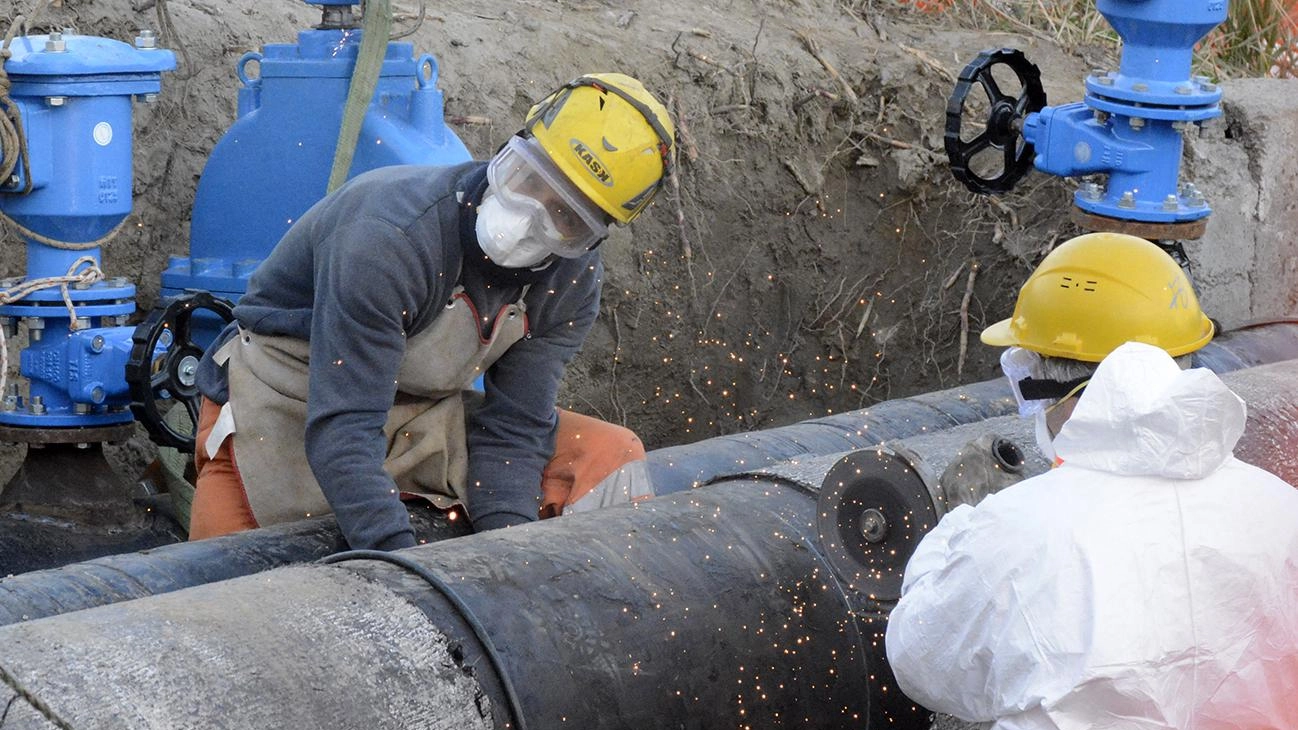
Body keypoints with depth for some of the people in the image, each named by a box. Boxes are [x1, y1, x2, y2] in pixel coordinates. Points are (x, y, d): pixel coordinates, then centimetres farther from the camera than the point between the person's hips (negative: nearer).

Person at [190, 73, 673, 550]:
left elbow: (514, 427, -10)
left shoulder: (573, 282, -11)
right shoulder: (393, 236, -33)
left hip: (420, 416, 5)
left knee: (607, 458, -10)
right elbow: (340, 427, -36)